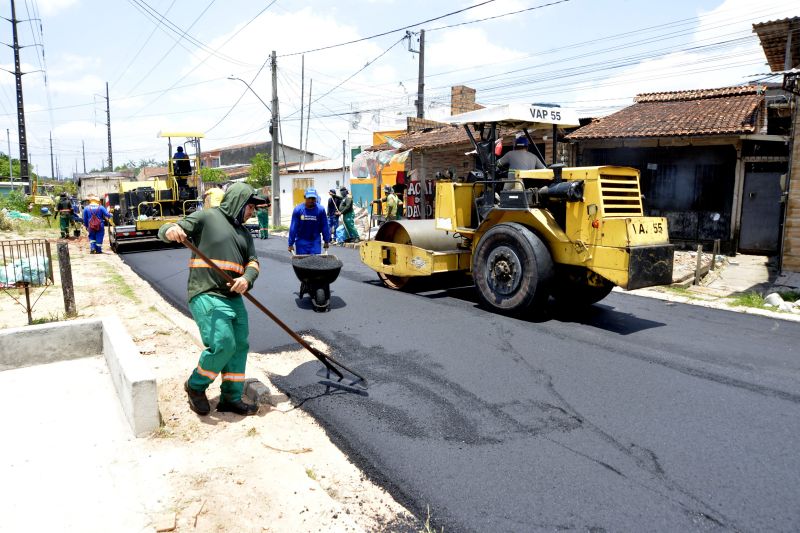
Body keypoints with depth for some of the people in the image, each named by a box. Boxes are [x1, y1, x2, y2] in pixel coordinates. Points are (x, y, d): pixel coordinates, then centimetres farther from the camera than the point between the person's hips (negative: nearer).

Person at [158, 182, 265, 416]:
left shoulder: (244, 233, 19)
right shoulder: (206, 217, -1)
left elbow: (253, 262, 9)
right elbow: (165, 231, -5)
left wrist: (247, 278, -14)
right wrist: (170, 231, -30)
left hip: (234, 298, 8)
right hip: (207, 296, -7)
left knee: (240, 346, 7)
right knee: (223, 345, -16)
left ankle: (231, 398, 20)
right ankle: (195, 386, 10)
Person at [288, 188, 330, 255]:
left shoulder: (320, 210, -10)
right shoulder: (298, 210, -11)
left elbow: (325, 227, -2)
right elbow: (293, 228, -8)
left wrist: (326, 241, 2)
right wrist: (291, 244, -7)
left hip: (315, 241, 0)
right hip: (301, 242, 0)